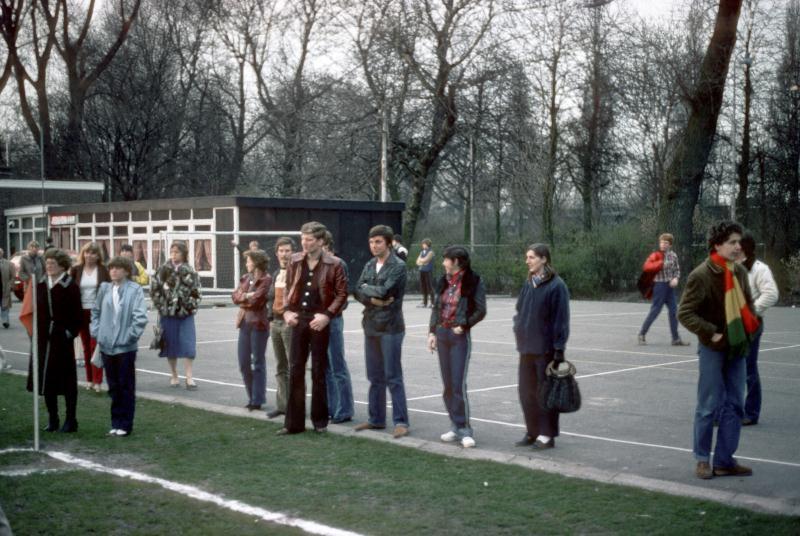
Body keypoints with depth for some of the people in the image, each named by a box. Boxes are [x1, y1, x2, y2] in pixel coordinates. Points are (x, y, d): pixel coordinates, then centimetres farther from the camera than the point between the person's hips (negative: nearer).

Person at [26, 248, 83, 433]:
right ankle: (52, 419, 19)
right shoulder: (41, 285, 8)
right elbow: (37, 310, 14)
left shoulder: (70, 286, -7)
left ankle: (71, 420, 9)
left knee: (67, 381, 2)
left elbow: (77, 316, -7)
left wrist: (70, 333, -13)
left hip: (62, 341, -5)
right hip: (43, 340, 5)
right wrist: (36, 332, 5)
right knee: (46, 379, 9)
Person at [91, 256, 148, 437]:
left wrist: (130, 335, -13)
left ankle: (125, 425, 13)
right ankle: (116, 423, 22)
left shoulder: (135, 290, -9)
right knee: (113, 387, 12)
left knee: (126, 387, 4)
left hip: (125, 347, -4)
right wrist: (96, 332, 7)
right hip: (106, 345, 4)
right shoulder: (104, 288, 5)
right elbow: (96, 311, 17)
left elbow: (141, 317, -13)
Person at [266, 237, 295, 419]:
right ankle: (282, 404, 19)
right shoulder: (276, 274, 16)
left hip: (290, 322, -8)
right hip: (275, 322, 8)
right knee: (280, 367, 12)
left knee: (294, 366, -6)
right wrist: (271, 317, 11)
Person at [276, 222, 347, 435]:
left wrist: (327, 315, -15)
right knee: (295, 370, 4)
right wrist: (287, 311, 0)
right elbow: (288, 289, 14)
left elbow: (342, 293, -6)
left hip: (319, 321, -4)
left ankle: (320, 420, 17)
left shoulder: (333, 264, -6)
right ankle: (293, 422, 9)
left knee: (319, 371, 5)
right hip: (298, 320, 4)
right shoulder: (295, 262, 6)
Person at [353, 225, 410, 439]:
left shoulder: (398, 266, -9)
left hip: (390, 327, -7)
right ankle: (376, 419, 20)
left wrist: (366, 288, -3)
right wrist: (374, 299, -14)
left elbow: (384, 291, -20)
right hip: (371, 326, 7)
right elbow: (357, 292, 3)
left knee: (393, 377, -4)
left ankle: (401, 421, 2)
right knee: (375, 377, 12)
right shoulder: (369, 265, 12)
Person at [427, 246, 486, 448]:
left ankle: (463, 429, -2)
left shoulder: (473, 282, -8)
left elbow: (481, 310, -8)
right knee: (448, 384, 9)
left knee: (458, 384, -9)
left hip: (460, 336, -6)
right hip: (442, 334, 6)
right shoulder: (444, 282, 10)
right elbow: (435, 308, 13)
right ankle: (456, 426, 17)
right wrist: (432, 332, 7)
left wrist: (463, 325, -13)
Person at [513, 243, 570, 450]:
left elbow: (561, 319, -14)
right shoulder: (529, 284, 9)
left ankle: (547, 435, 12)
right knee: (526, 391, 11)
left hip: (545, 348, -7)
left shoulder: (556, 285, -12)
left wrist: (559, 349, -15)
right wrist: (518, 329, 9)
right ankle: (532, 432, 23)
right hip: (527, 347, 7)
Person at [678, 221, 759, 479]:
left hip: (737, 347, 6)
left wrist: (751, 328, 6)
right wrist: (711, 333, -19)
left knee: (734, 405, 8)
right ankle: (702, 459, 15)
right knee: (709, 405, 1)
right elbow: (684, 313, -15)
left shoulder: (740, 271, 3)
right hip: (713, 348, -6)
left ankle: (724, 461, 17)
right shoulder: (701, 275, -16)